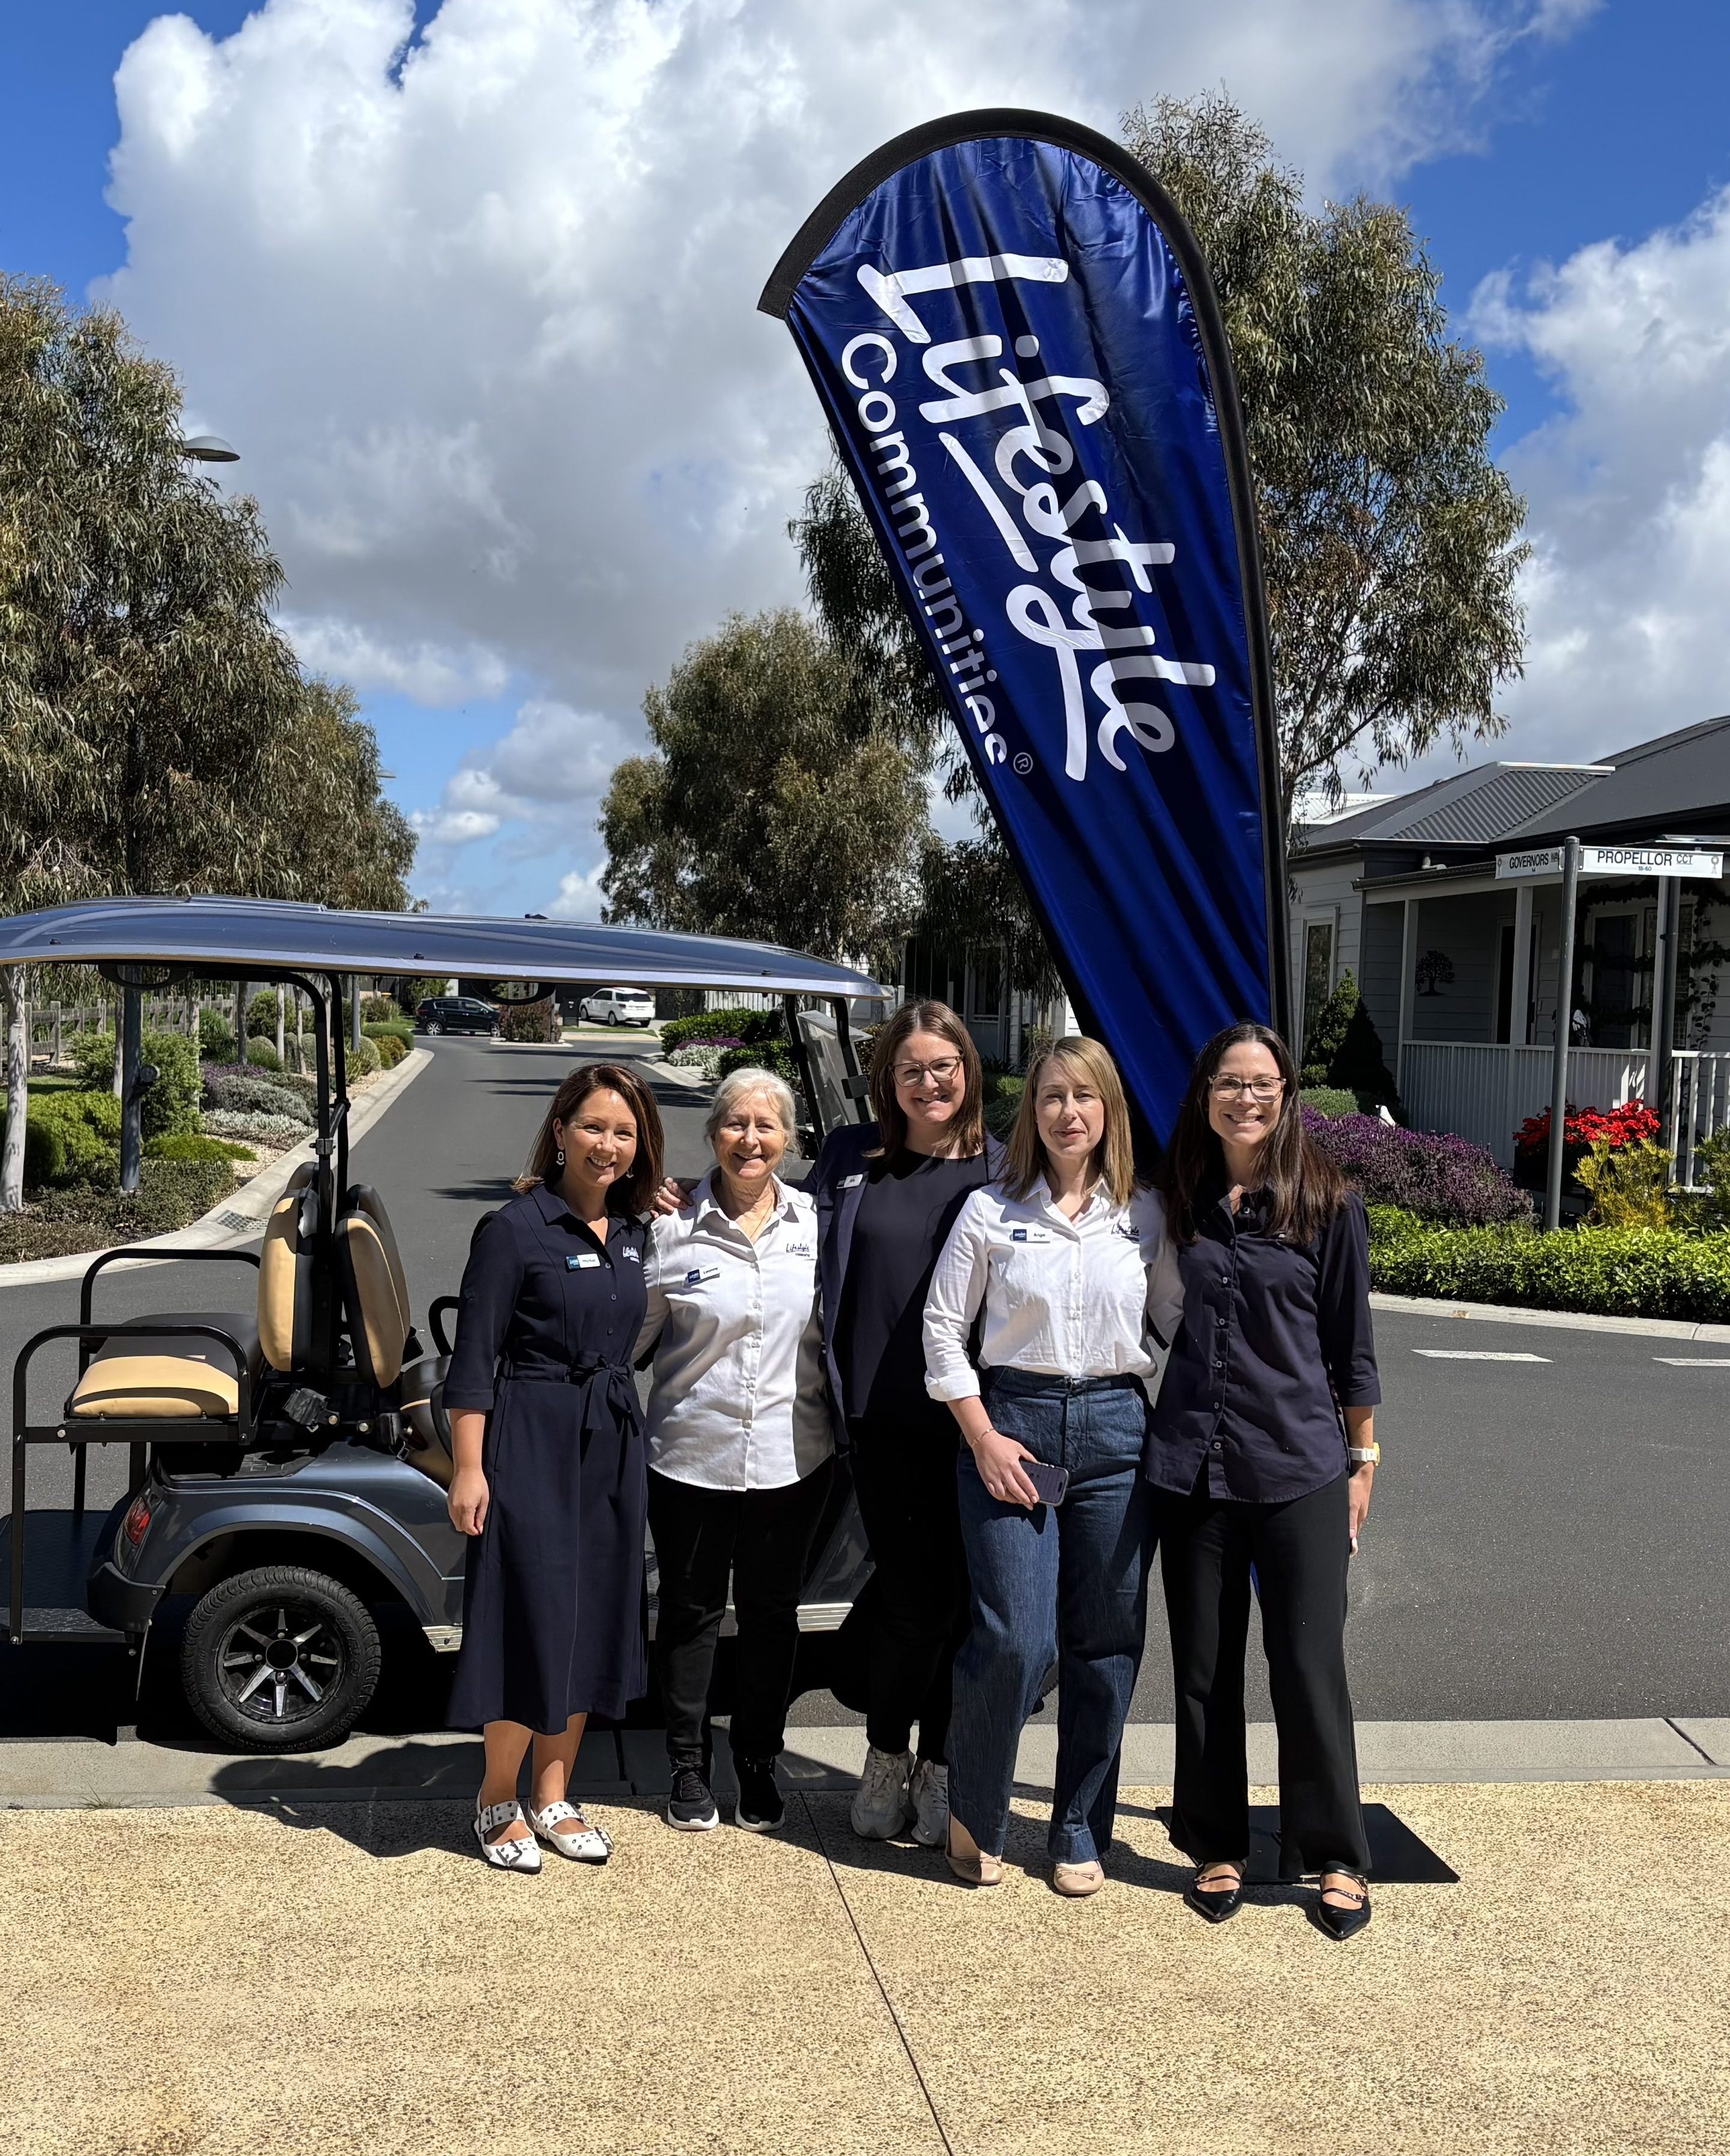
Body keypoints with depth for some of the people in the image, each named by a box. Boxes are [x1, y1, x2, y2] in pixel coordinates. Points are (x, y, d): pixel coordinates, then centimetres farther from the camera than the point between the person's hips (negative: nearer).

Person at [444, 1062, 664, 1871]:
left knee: (593, 1620, 11)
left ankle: (552, 1798, 25)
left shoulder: (633, 1232, 7)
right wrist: (469, 1468, -15)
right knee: (531, 1615, -1)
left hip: (612, 1442, 6)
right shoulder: (517, 1228, -10)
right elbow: (474, 1358, -12)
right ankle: (498, 1802, 18)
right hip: (531, 1442, -6)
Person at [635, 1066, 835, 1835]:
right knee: (691, 1610, 11)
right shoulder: (673, 1227, -5)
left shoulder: (816, 1224, 1)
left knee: (771, 1612, 13)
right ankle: (688, 1766, 28)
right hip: (691, 1453, -1)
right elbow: (630, 1332, 1)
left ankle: (759, 1765, 30)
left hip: (792, 1456, 2)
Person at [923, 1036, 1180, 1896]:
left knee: (1105, 1644, 7)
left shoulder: (1145, 1216, 6)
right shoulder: (991, 1211, 1)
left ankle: (1081, 1832, 24)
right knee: (1013, 1639, -8)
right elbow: (943, 1327, 1)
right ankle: (973, 1817, 17)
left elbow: (1179, 1321, 11)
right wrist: (984, 1437, -6)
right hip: (1014, 1424, -2)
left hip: (1116, 1430, 2)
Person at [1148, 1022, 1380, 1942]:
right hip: (1190, 1466, 3)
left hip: (1300, 1467, -2)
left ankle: (1334, 1857, 20)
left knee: (1310, 1665, 3)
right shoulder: (1176, 1202, 4)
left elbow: (1350, 1343, 2)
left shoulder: (1328, 1203, -3)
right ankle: (1217, 1847, 26)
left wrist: (1362, 1459, 4)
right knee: (1203, 1668, 10)